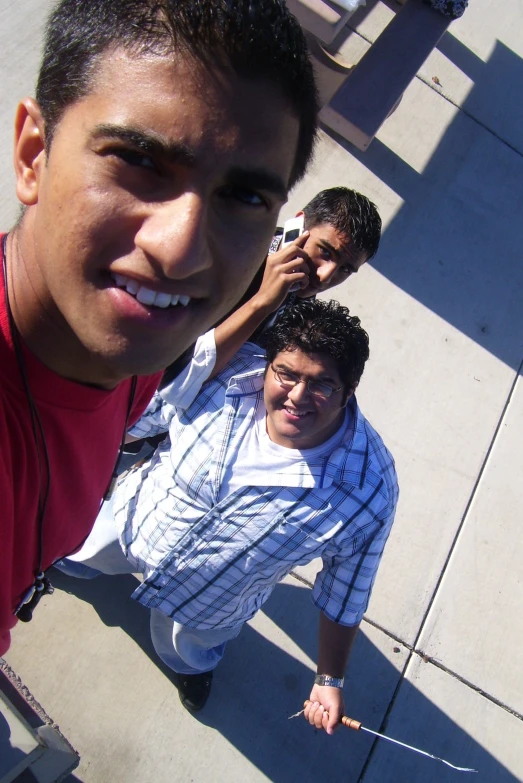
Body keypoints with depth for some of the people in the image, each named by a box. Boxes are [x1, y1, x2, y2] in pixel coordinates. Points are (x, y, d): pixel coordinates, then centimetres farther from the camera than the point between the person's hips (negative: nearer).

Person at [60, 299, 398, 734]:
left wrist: (331, 680, -9)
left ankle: (192, 665, 71)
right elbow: (139, 414, -13)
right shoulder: (226, 375, -33)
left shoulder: (368, 490, -35)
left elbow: (346, 593, -18)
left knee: (189, 653, 33)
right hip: (134, 520, 2)